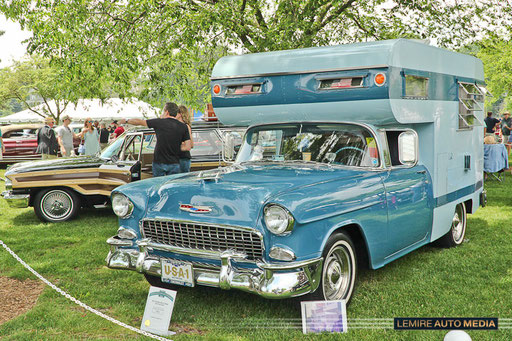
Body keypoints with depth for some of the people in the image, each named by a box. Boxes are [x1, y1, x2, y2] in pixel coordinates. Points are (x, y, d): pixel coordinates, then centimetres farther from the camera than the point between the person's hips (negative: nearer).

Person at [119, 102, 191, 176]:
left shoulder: (159, 122, -5)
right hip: (174, 164, 1)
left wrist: (126, 121, 24)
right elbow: (188, 147, -4)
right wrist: (175, 148, 10)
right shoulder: (183, 127, 0)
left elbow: (139, 122, 7)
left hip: (159, 162, -1)